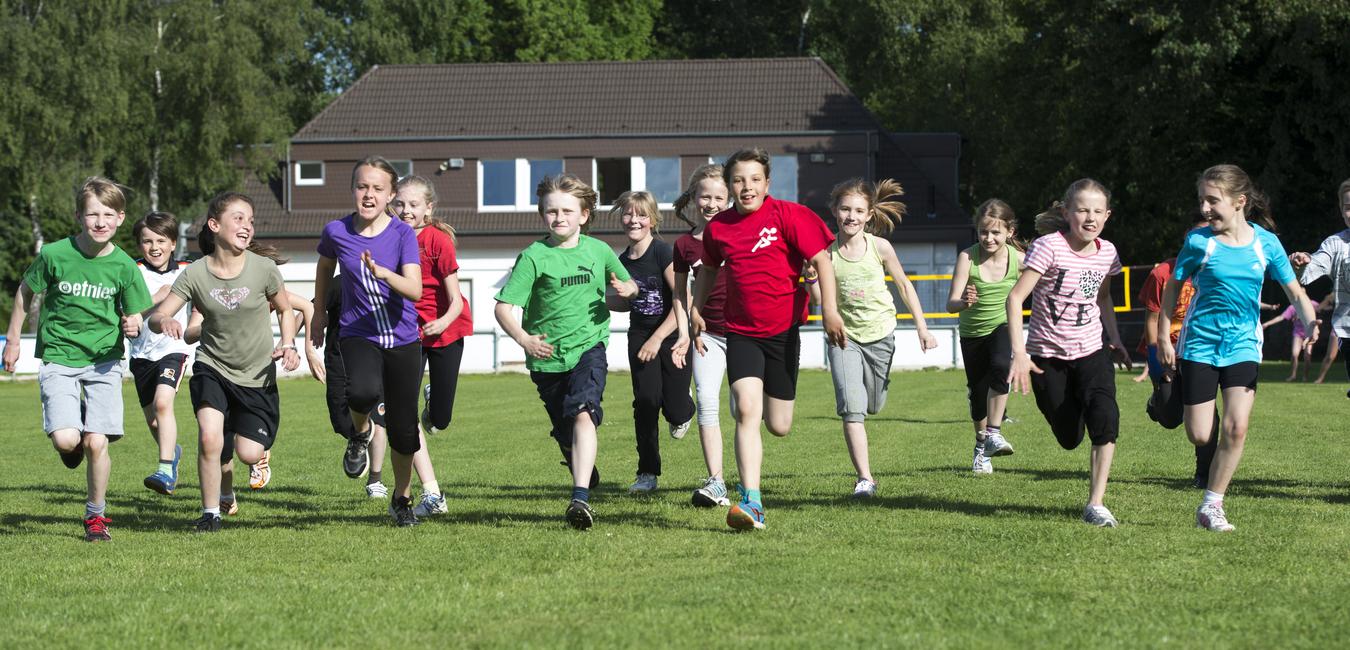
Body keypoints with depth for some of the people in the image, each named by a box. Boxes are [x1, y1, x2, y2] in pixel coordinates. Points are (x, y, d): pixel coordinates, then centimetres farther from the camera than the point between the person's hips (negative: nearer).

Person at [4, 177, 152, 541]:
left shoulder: (124, 266, -6)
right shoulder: (54, 255, -10)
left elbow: (134, 317, 3)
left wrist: (133, 327, -20)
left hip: (104, 362, 1)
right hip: (58, 358, -1)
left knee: (97, 444, -9)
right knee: (66, 440, -18)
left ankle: (96, 515, 14)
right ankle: (74, 439, 21)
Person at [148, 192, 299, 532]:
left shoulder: (263, 268, -12)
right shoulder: (195, 274, -13)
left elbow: (285, 310, 4)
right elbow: (155, 318, -11)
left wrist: (288, 344, -13)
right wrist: (165, 322, -34)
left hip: (257, 375, 1)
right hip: (212, 367, -1)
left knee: (249, 454, -5)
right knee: (209, 438, -23)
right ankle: (211, 512, -3)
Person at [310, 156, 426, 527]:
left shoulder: (402, 234, -10)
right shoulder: (337, 232, -5)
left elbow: (415, 290, -21)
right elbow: (325, 266, 18)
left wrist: (383, 272, -38)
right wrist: (319, 311, 25)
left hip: (403, 340, 0)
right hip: (358, 334, 0)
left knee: (403, 427, 4)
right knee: (363, 392, -33)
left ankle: (402, 499, 28)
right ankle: (360, 432, 3)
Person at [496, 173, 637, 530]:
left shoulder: (598, 251, 4)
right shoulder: (533, 257, -6)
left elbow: (628, 284, 22)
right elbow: (504, 307, -12)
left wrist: (626, 289, -4)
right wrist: (523, 339, -30)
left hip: (589, 347, -1)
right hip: (547, 357, 1)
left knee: (583, 414, -25)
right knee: (566, 436, 13)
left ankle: (581, 498, -36)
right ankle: (586, 471, 47)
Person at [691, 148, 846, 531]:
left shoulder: (787, 215, -8)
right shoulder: (718, 227, 3)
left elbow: (821, 260, -9)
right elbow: (710, 270, 23)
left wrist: (829, 309, -18)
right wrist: (696, 310, 22)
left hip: (783, 329, -1)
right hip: (741, 332, 1)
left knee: (779, 427, 6)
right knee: (746, 410, -19)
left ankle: (774, 398, 46)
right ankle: (751, 502, -23)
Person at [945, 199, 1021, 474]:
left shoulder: (1018, 259, -19)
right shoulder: (967, 257, -23)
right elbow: (951, 304, -28)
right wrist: (964, 302, -49)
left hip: (1003, 326, -1)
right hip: (972, 332, 1)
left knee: (1000, 368, -31)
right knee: (978, 390, 12)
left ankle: (994, 432, -20)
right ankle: (982, 444, 38)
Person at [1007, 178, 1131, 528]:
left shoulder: (1107, 252, 0)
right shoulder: (1050, 247, -17)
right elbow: (1015, 297, -19)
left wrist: (1115, 340, 12)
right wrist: (1019, 352, -26)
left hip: (1090, 352, 3)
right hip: (1048, 355, -3)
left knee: (1105, 417, -22)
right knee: (1069, 438, 5)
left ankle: (1096, 504, -15)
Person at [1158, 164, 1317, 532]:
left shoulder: (1266, 243, -4)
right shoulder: (1199, 242, -7)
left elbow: (1294, 291, 1)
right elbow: (1173, 287, 5)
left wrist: (1309, 322, -18)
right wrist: (1164, 338, 2)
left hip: (1243, 345, 1)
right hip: (1200, 343, -1)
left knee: (1236, 428, -13)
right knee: (1200, 436, -3)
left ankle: (1211, 505, 0)